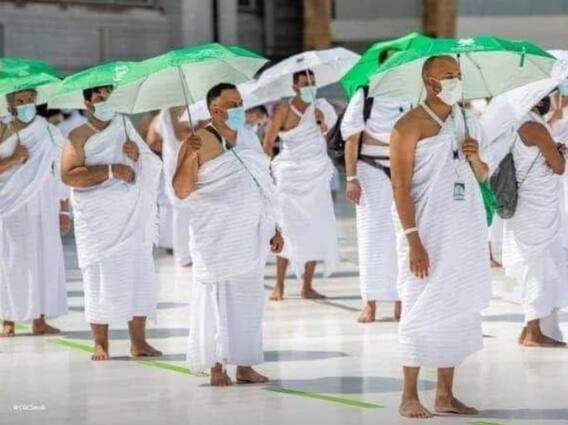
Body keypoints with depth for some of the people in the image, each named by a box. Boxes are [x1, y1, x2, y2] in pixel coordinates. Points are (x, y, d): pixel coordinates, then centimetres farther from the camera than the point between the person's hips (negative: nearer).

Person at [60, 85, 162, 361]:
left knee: (139, 276, 0)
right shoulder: (80, 137, 0)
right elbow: (67, 175, -13)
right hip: (98, 221, -4)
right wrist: (110, 170, -18)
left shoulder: (126, 130, 14)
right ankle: (100, 343, 2)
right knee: (100, 279, -4)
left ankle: (138, 341, 5)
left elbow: (154, 168, 15)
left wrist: (138, 156, -7)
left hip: (132, 219, 4)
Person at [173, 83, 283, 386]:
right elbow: (181, 191, -11)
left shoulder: (249, 138, 12)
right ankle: (217, 368, 1)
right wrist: (190, 157, -25)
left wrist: (273, 228, 18)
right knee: (218, 298, -4)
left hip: (251, 234, 6)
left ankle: (245, 366, 12)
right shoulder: (200, 142, -7)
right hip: (218, 238, -6)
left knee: (249, 298, 6)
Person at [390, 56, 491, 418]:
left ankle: (446, 395, 15)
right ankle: (410, 397, 3)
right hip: (429, 235, -7)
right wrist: (413, 239, -19)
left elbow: (483, 177, 22)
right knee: (423, 312, -4)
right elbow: (401, 186, -12)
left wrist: (475, 159, -2)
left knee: (457, 312, 8)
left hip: (465, 235, 7)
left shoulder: (462, 123, 14)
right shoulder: (411, 125, -8)